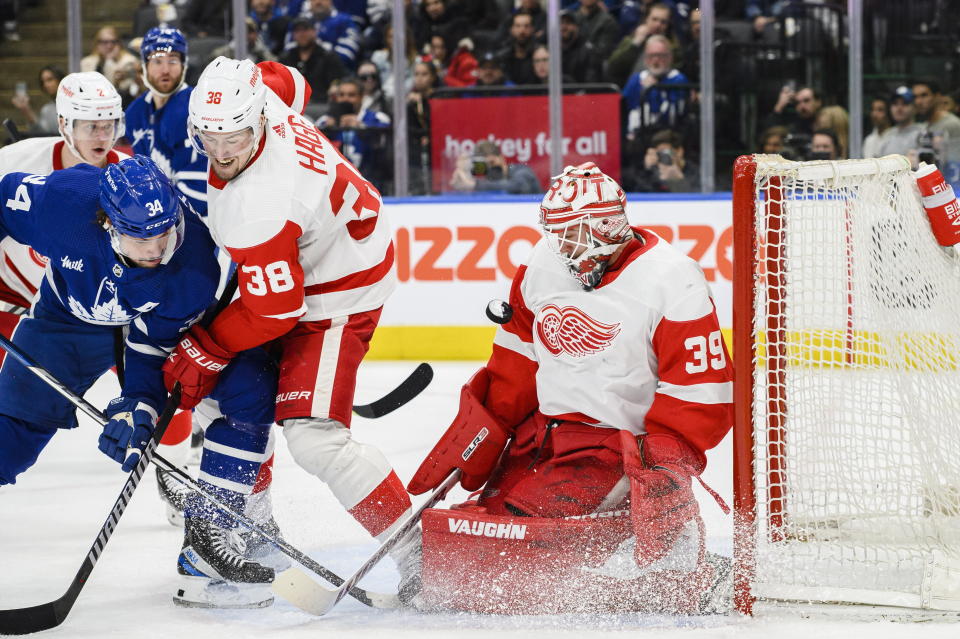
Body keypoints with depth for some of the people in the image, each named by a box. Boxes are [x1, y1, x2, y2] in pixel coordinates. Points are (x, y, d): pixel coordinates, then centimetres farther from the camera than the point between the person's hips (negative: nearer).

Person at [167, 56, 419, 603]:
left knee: (313, 437, -20)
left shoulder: (259, 206, -37)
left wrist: (203, 351, -13)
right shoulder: (261, 94, -14)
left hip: (336, 297, -10)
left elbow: (274, 310, -27)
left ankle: (419, 553, -17)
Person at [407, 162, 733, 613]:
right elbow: (517, 360, 16)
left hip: (618, 447, -7)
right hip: (543, 436, 7)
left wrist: (653, 467, -24)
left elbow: (702, 399, -16)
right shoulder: (544, 265, 4)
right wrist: (478, 433, 9)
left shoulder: (673, 284, -16)